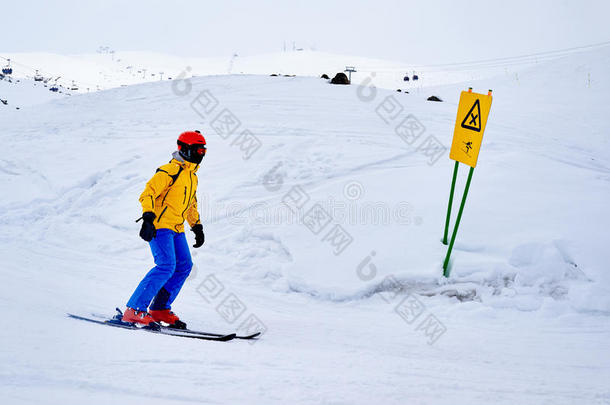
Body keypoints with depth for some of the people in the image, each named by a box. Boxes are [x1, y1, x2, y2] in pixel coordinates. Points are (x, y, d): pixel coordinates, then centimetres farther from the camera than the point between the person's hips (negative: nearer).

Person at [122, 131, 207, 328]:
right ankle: (134, 310, -18)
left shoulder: (192, 176, 18)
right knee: (166, 266, -20)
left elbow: (191, 204, 32)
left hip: (176, 229, 10)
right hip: (160, 225, -10)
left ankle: (159, 309, 11)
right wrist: (148, 217, -29)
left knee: (184, 266, 4)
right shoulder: (170, 171, -11)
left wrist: (197, 227, 27)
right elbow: (148, 193, -18)